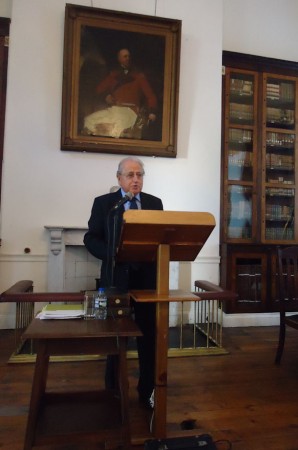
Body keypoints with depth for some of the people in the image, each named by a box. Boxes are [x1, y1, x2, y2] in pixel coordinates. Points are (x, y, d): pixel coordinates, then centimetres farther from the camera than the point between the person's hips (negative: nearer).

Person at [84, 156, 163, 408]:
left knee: (149, 335, 9)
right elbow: (91, 238, -1)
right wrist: (113, 255, -17)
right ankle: (113, 392, 30)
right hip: (117, 277, -1)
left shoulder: (155, 203, 9)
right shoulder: (103, 203, 2)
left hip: (148, 277, 2)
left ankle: (147, 392, 27)